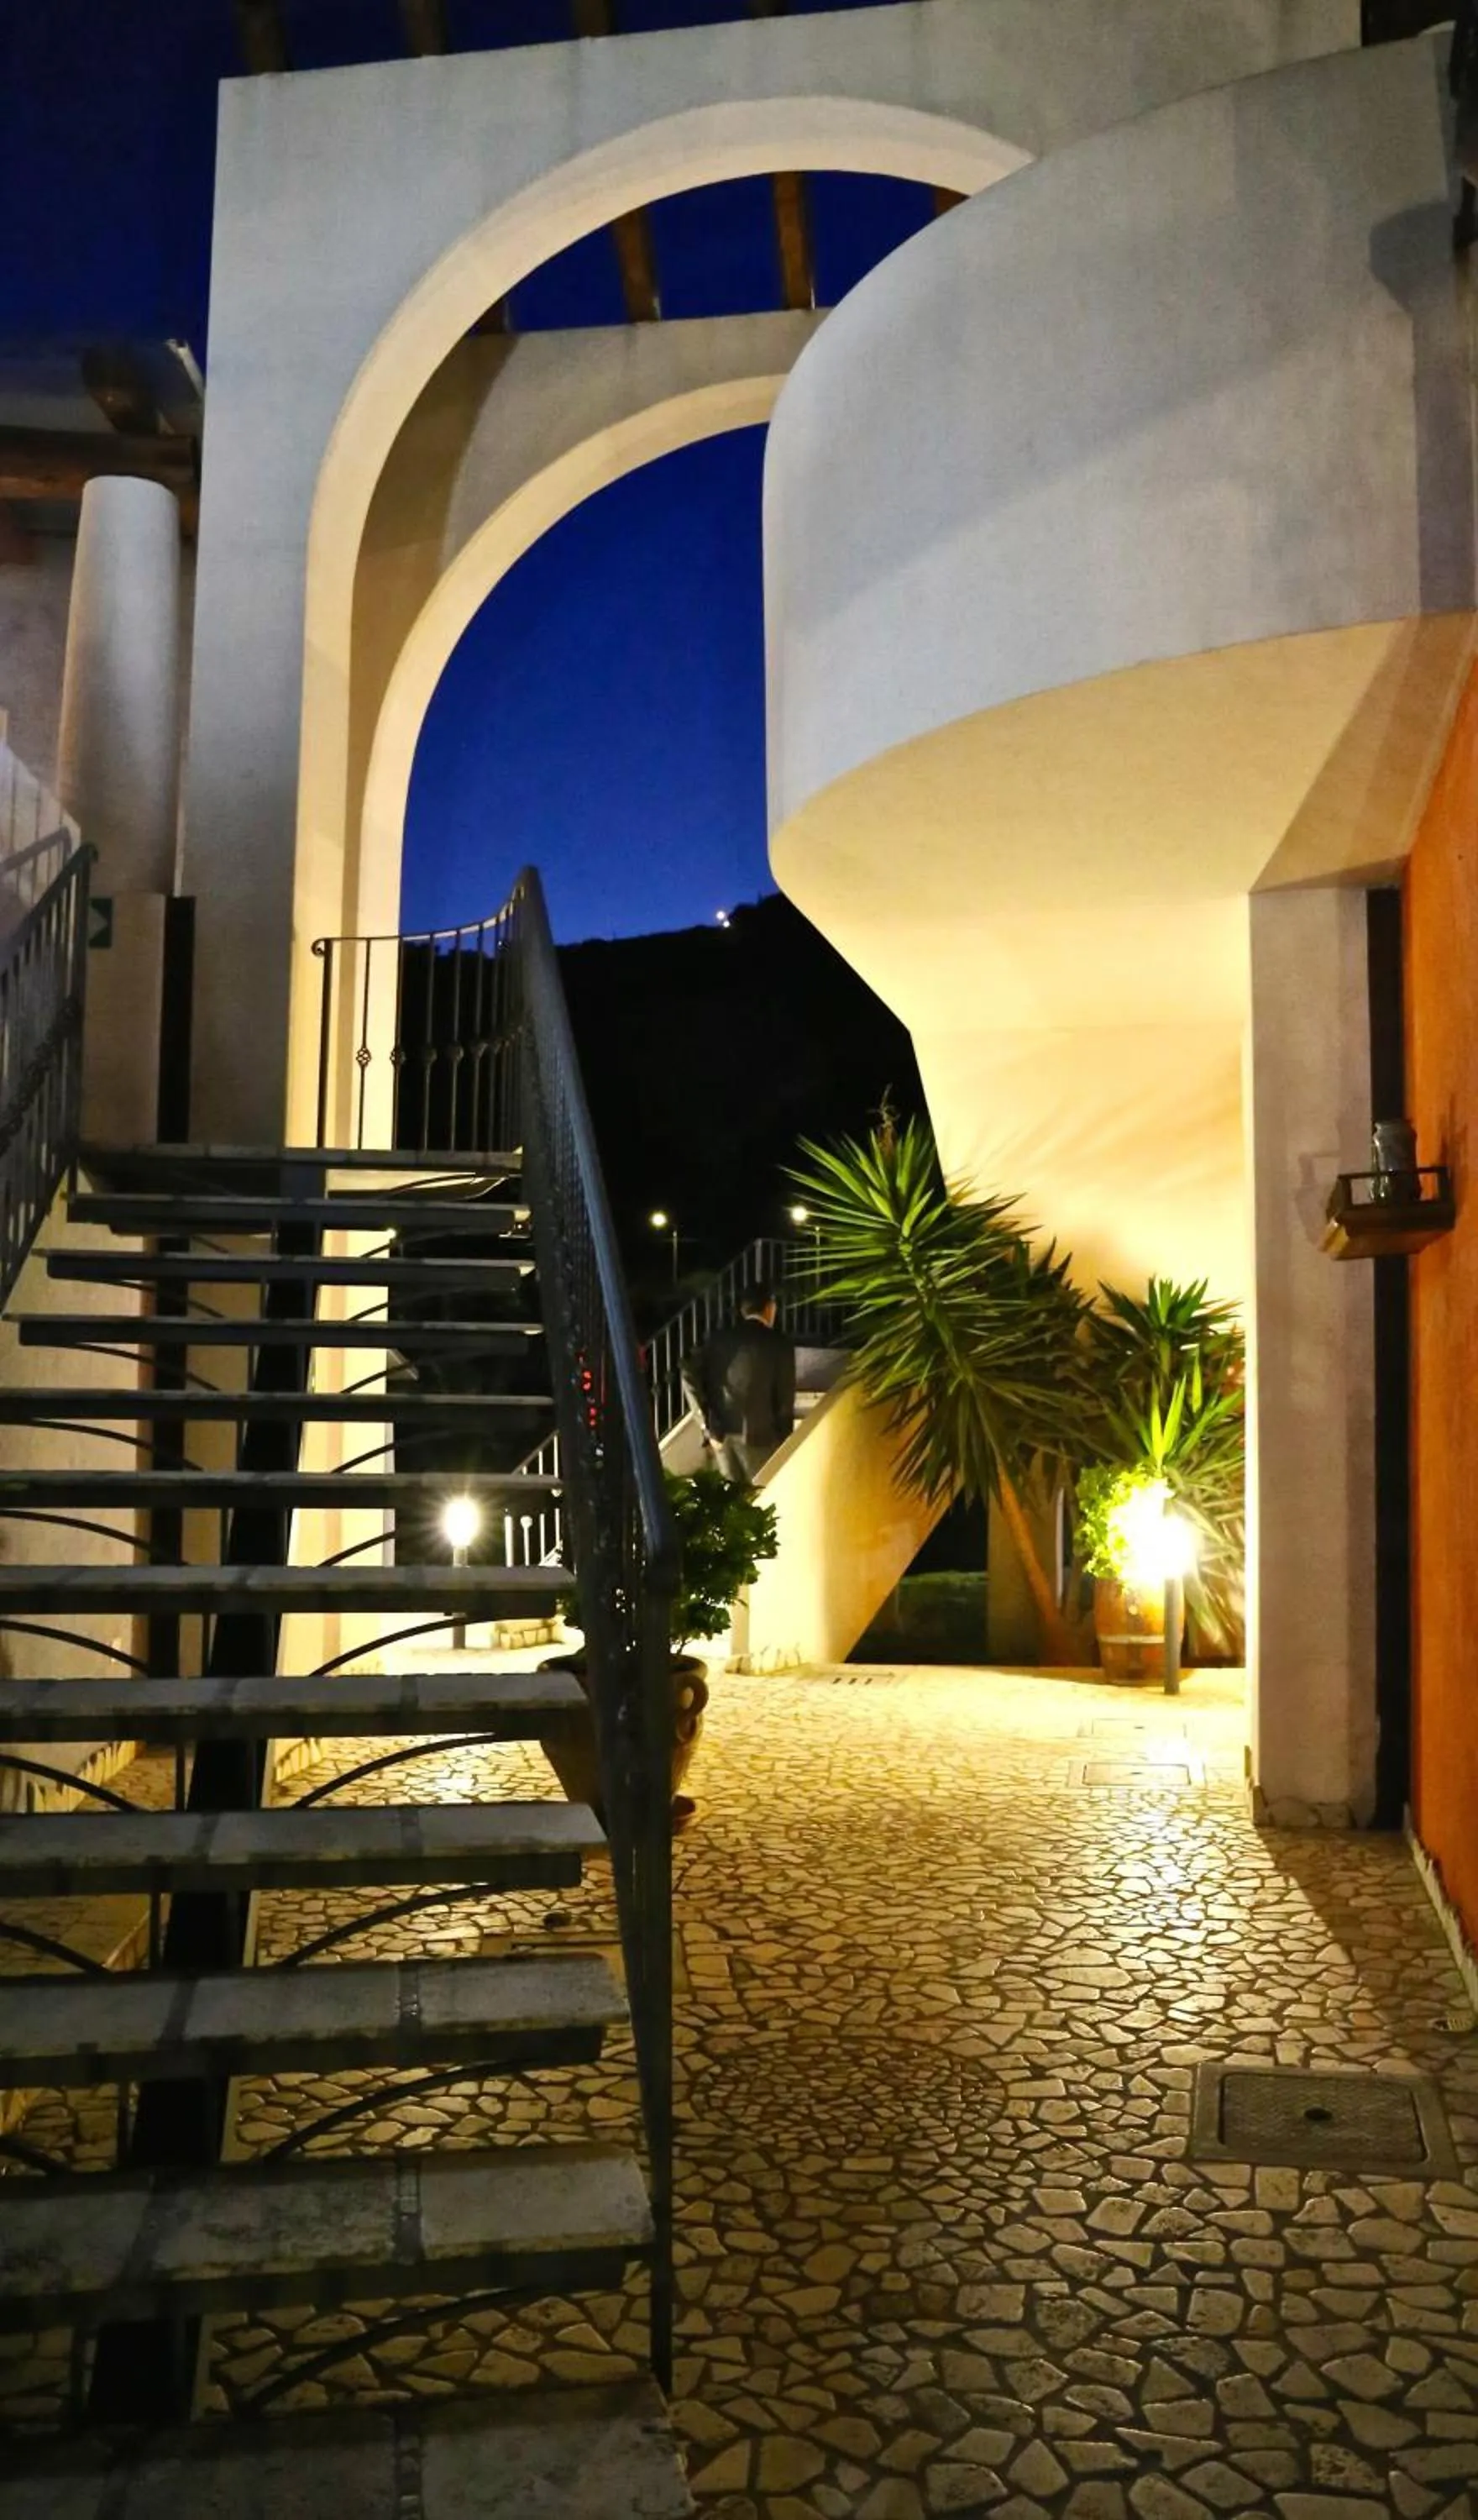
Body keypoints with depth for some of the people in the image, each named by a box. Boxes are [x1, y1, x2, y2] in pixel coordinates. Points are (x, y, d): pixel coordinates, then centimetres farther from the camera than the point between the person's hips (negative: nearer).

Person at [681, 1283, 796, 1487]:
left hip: (720, 1435, 4)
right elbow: (784, 1399, -6)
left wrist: (708, 1425, -3)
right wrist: (784, 1444, 4)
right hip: (757, 1436, -4)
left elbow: (690, 1376, -5)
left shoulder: (718, 1337, 5)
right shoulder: (781, 1344, -5)